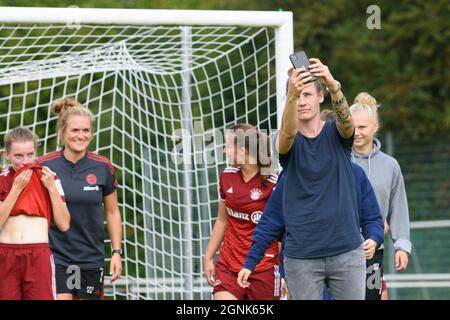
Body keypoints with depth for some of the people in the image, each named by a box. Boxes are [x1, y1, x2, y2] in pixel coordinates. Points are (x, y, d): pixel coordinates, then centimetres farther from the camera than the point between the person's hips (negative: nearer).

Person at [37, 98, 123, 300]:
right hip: (55, 257, -3)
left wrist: (117, 252, 3)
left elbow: (112, 213, 10)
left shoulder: (103, 167, 0)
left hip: (92, 259, 3)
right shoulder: (44, 166, -6)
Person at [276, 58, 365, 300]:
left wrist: (332, 84, -42)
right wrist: (291, 95, -45)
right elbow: (288, 132, -23)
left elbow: (346, 118, -20)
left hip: (346, 250, 1)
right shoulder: (287, 141, 1)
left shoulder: (336, 133, 4)